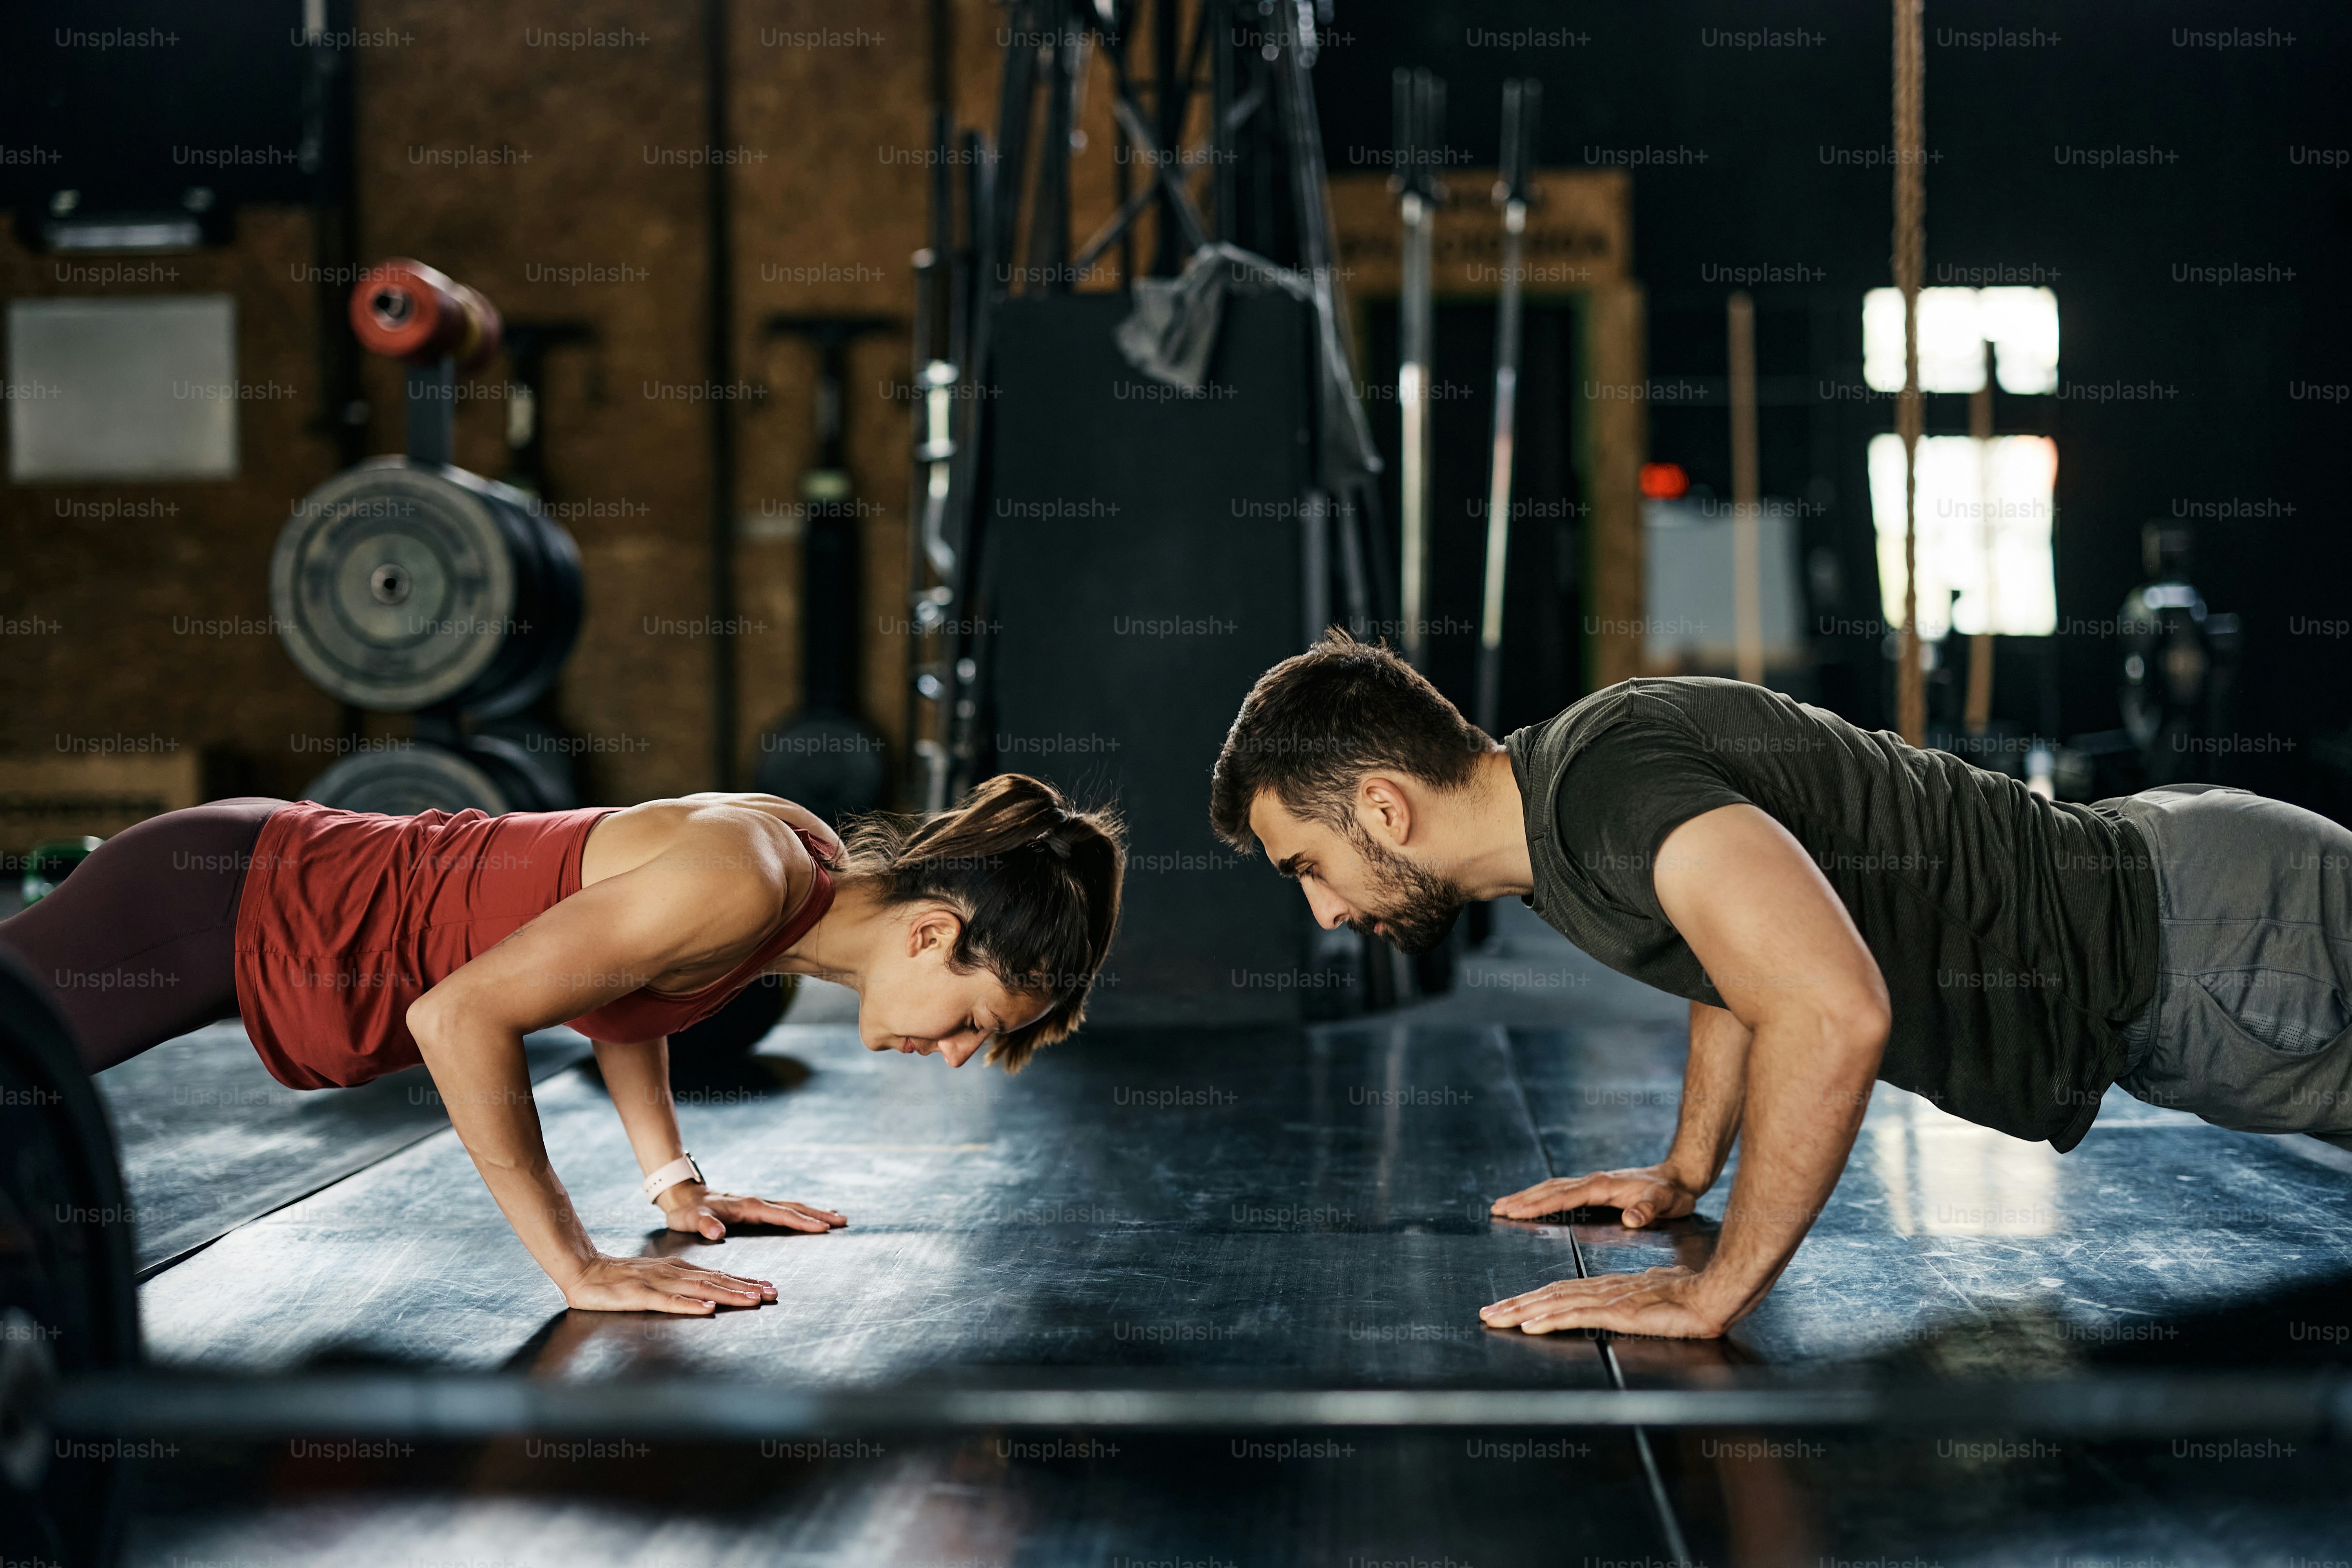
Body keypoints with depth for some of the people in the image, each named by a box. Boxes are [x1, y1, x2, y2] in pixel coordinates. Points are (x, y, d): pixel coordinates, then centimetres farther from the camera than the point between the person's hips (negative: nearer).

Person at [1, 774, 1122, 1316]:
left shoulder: (813, 861, -5)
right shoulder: (742, 883, -32)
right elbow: (461, 1016, -33)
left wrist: (674, 1180, 7)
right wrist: (578, 1268, -28)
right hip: (221, 911, -8)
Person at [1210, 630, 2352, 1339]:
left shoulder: (1605, 785, -29)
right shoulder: (1555, 784, 4)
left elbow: (1831, 1011, -43)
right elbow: (1752, 948, 24)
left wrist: (1716, 1292, -32)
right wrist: (1687, 1172, 18)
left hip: (2196, 943, -9)